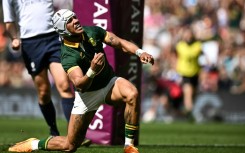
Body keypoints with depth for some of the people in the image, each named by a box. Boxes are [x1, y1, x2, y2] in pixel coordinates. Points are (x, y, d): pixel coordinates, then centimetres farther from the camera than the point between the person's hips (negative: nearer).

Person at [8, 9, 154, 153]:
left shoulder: (92, 32, -10)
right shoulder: (68, 56, -25)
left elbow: (120, 43, -3)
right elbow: (79, 84, -37)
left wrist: (140, 52, -20)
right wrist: (92, 71, -56)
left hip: (109, 82, 4)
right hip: (87, 94, -4)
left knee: (132, 94, -31)